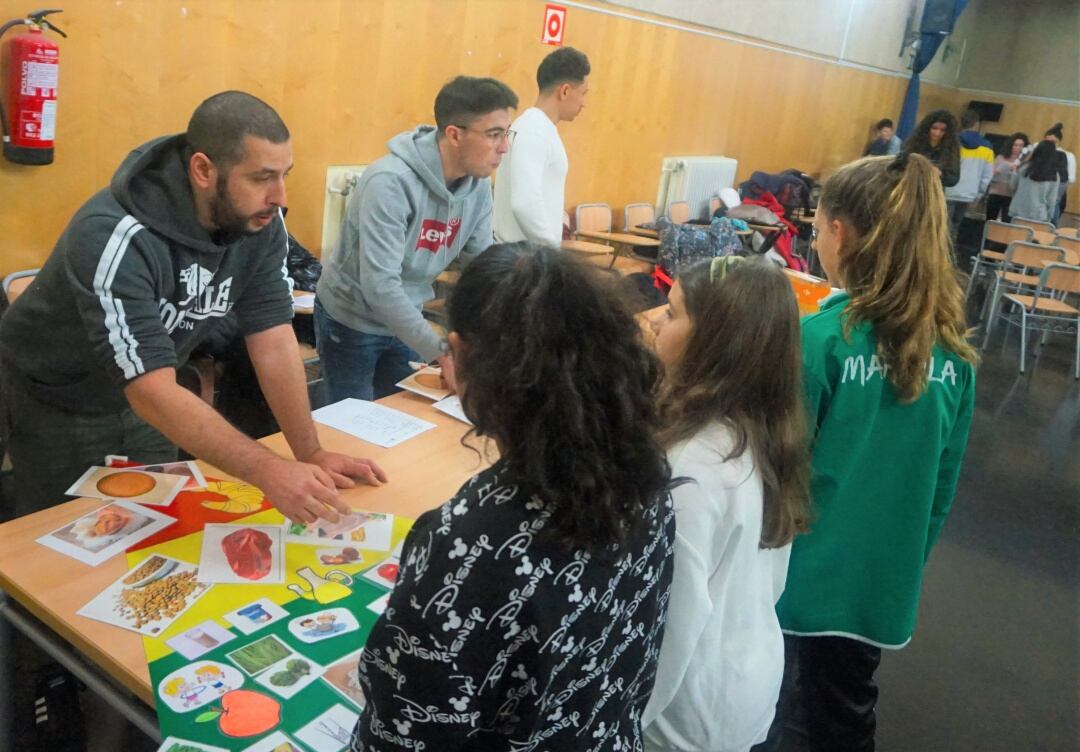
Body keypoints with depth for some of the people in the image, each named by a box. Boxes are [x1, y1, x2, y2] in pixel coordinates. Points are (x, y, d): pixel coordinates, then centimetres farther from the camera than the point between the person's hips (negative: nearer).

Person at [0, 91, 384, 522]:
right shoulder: (117, 239, -37)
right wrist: (268, 473, -50)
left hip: (143, 395, 5)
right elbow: (154, 393, -42)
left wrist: (311, 455, -24)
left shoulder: (261, 222, -20)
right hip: (54, 403, -5)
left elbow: (273, 340, -18)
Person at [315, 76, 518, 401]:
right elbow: (380, 285, -35)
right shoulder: (391, 182, -30)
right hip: (351, 321, -6)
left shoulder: (478, 184, -9)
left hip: (404, 319, 6)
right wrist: (441, 351, -37)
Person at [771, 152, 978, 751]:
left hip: (812, 565, -4)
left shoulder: (823, 337, -21)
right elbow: (945, 478, 4)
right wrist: (911, 556, 17)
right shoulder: (952, 347, -4)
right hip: (888, 574, 4)